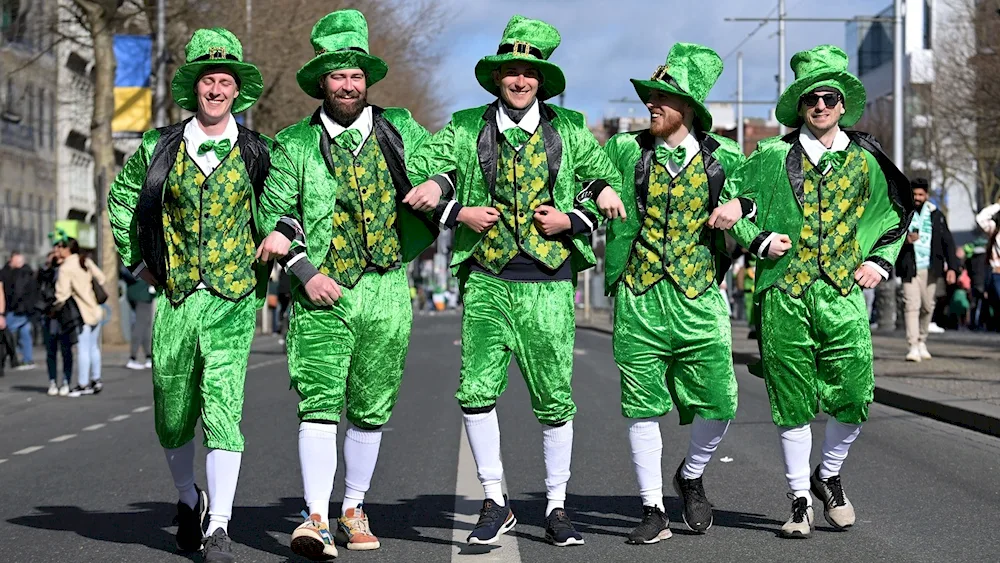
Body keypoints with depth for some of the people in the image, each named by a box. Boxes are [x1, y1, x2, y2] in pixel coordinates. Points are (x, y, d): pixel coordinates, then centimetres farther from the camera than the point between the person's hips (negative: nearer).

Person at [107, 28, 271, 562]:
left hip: (232, 301, -2)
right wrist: (138, 261, 13)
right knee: (172, 414, 9)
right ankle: (188, 498, 34)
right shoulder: (158, 148, 7)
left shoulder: (257, 153, 5)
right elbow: (121, 199, 20)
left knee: (222, 408, -14)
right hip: (174, 298, 2)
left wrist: (265, 265, 7)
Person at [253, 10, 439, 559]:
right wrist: (306, 271, -11)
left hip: (386, 291, 2)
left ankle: (354, 511, 22)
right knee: (319, 405, -13)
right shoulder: (294, 144, 4)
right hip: (322, 291, -2)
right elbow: (275, 213, 1)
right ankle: (317, 519, -17)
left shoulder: (399, 129, 9)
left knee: (370, 411, 9)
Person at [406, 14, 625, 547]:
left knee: (554, 399, 3)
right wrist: (458, 213, -7)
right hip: (486, 279, 0)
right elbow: (414, 173, 7)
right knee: (476, 391, -9)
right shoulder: (466, 129, 7)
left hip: (548, 283, 0)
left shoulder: (569, 130, 8)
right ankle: (494, 503, 5)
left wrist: (570, 221, -2)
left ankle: (557, 508, 16)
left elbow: (607, 183, 15)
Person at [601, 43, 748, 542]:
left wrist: (740, 207, -3)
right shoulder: (625, 150, 5)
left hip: (700, 299, 0)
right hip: (638, 299, 0)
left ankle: (691, 476, 27)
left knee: (718, 405, -2)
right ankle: (653, 510, 12)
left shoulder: (723, 158, 5)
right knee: (642, 408, 1)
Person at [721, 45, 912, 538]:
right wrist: (759, 239, -3)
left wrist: (880, 261, 9)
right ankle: (799, 499, 14)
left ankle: (829, 477, 23)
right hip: (784, 293, -1)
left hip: (844, 293, 1)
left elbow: (897, 217, 23)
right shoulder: (772, 156, 5)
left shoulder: (865, 161, 11)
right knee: (792, 400, 2)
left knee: (854, 397, -3)